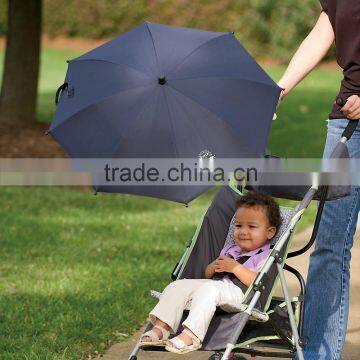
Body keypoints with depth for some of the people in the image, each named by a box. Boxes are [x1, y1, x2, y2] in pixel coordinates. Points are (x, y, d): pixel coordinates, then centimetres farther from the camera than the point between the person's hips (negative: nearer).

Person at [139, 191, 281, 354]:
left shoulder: (266, 256, 3)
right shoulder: (230, 249, 29)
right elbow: (207, 274, 30)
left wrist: (236, 268, -17)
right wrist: (213, 267, 6)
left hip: (239, 293, -8)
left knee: (208, 290, -37)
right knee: (177, 285, -7)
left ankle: (190, 335, -49)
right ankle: (161, 328, -18)